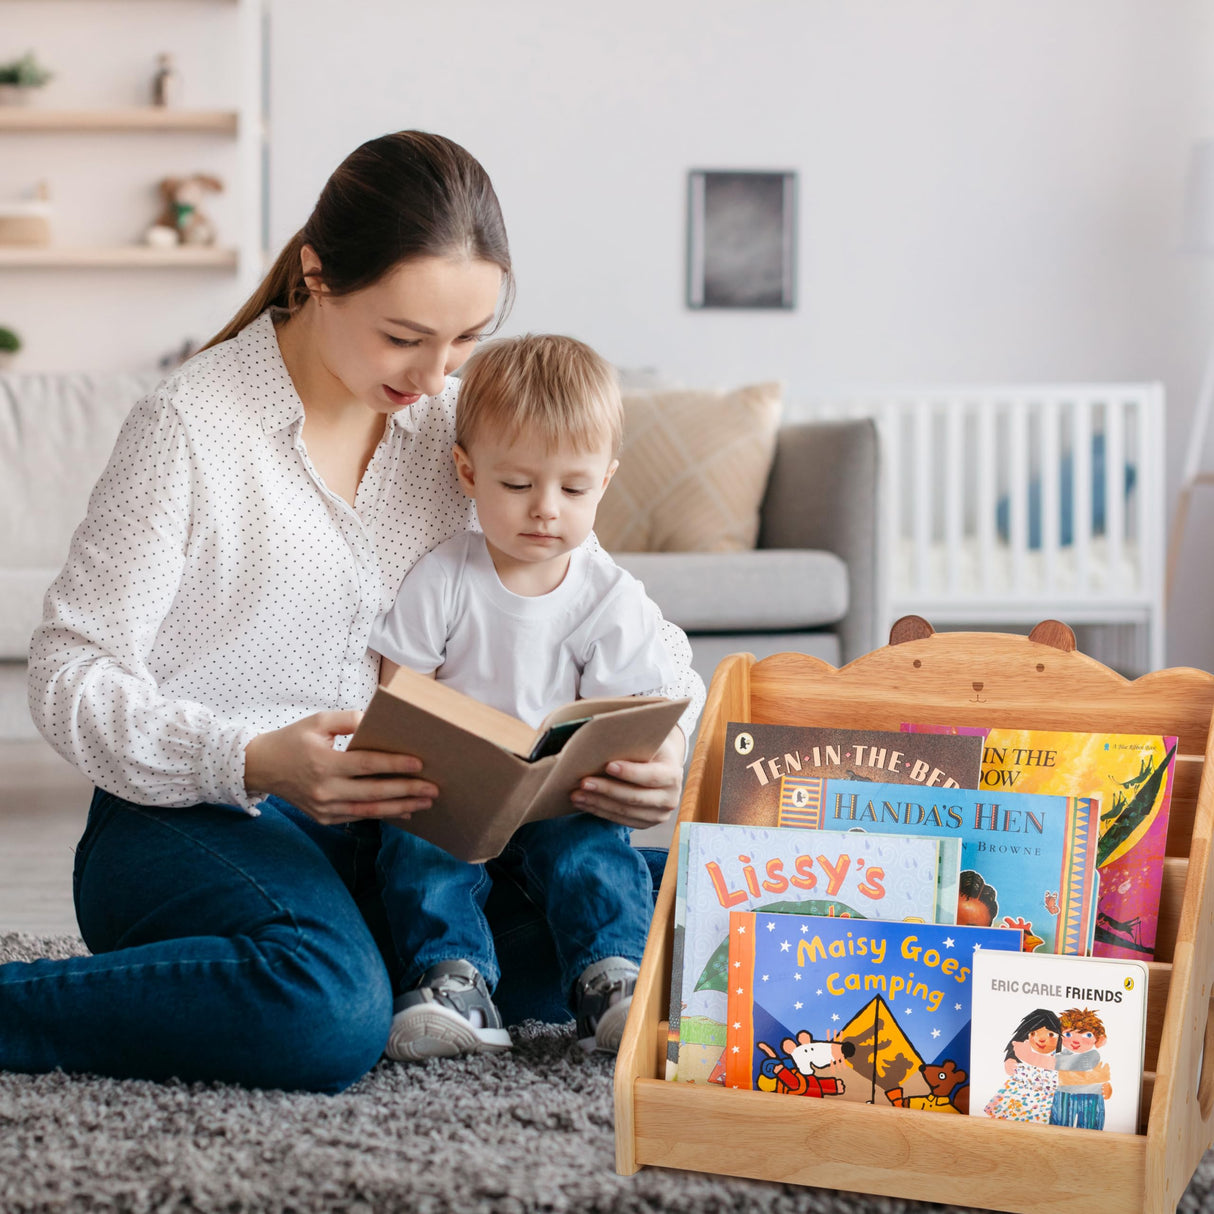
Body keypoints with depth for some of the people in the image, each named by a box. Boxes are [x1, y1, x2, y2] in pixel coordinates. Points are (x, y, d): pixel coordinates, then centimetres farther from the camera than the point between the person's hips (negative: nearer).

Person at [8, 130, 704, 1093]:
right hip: (191, 825, -6)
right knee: (330, 1013, -36)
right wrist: (252, 762, -30)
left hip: (379, 829, 6)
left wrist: (665, 742, -14)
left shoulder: (454, 416, 5)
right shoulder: (190, 425, -12)